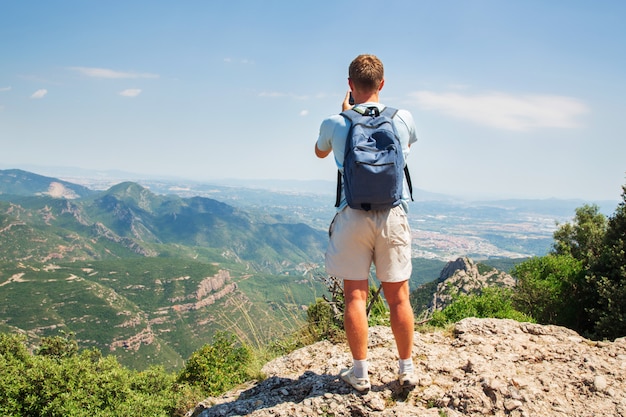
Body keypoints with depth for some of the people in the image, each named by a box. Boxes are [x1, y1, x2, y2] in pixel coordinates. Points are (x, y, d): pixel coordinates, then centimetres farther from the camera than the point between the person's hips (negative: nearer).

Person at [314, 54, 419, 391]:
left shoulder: (334, 124, -6)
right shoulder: (403, 119, -2)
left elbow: (320, 152, 18)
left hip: (353, 216, -1)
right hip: (392, 215, 2)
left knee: (355, 296, 5)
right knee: (398, 296, 10)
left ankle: (360, 373, 13)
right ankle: (406, 369, 21)